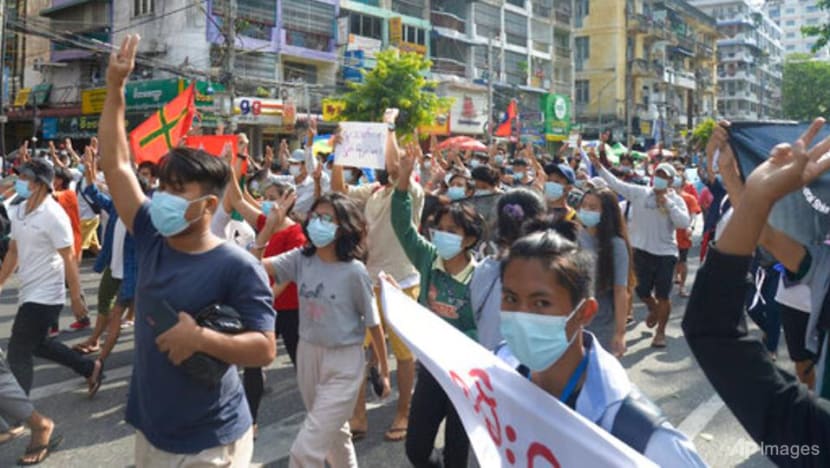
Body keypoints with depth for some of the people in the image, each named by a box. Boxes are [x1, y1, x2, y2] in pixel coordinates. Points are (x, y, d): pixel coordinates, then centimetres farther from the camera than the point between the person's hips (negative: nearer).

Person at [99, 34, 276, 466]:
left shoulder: (237, 267, -18)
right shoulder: (152, 239, -2)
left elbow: (265, 349, -17)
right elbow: (115, 164, 0)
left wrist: (199, 338, -28)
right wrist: (115, 88, -2)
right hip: (149, 430, 7)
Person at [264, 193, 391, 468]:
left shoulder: (354, 271, -16)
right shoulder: (300, 259, -4)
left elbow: (373, 323, -8)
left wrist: (384, 369, -1)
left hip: (343, 363, -5)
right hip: (307, 354, 6)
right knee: (333, 432, 26)